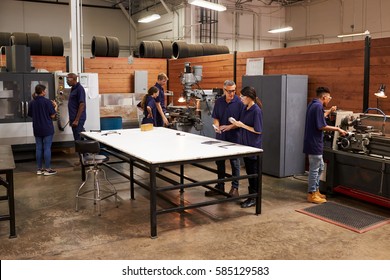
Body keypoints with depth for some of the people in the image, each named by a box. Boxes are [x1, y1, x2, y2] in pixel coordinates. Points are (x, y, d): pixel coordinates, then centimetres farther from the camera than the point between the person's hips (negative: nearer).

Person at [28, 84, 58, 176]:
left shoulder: (32, 103, 3)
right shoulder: (47, 102, -12)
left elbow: (30, 115, 11)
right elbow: (52, 115, -9)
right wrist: (55, 107, 6)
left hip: (37, 129, 5)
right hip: (47, 129, -5)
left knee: (38, 148, 10)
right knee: (47, 148, 0)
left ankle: (39, 169, 15)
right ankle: (47, 169, 3)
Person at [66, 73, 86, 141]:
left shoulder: (79, 89, -14)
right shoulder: (73, 88, 14)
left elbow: (82, 105, -19)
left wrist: (76, 120, -20)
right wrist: (72, 119, 19)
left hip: (78, 118, -9)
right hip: (74, 118, 9)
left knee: (78, 138, -7)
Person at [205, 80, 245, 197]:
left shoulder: (239, 103, -9)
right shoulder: (219, 102, 4)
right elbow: (215, 118, 9)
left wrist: (229, 127, -20)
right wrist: (217, 127, -11)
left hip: (234, 137, -4)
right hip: (220, 136, 5)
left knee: (234, 163, 4)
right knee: (219, 162, 12)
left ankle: (235, 187, 16)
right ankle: (220, 186, 25)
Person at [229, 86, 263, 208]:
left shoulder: (256, 111, -16)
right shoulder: (245, 109, 8)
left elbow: (258, 130, -18)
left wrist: (242, 125, -17)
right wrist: (236, 123, 1)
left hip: (254, 146, -8)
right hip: (246, 145, 8)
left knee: (254, 173, 2)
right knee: (249, 171, 15)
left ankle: (254, 198, 13)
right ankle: (251, 196, 26)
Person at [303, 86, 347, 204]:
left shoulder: (313, 104, 12)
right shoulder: (318, 106, -19)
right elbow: (321, 126, -21)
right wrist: (337, 129, -12)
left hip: (313, 142, 10)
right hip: (314, 143, -10)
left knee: (320, 167, 19)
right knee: (314, 169, 0)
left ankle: (315, 190, 28)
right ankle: (312, 195, 10)